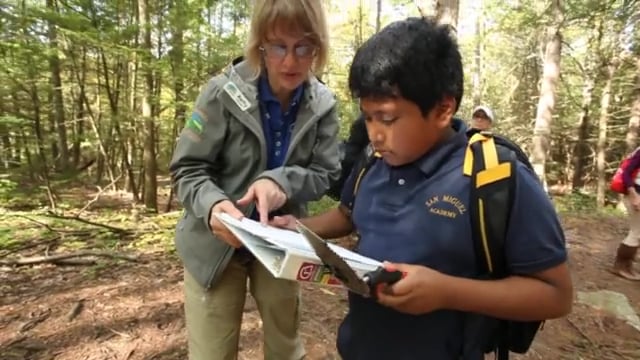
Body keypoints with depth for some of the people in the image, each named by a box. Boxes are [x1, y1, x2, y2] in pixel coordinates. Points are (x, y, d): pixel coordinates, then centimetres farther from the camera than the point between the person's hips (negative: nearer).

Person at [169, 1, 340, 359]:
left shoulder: (323, 104, -10)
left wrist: (281, 182, -27)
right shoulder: (224, 92, -18)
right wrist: (212, 204, -34)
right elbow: (188, 169, -12)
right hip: (216, 245, -2)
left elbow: (325, 175, -7)